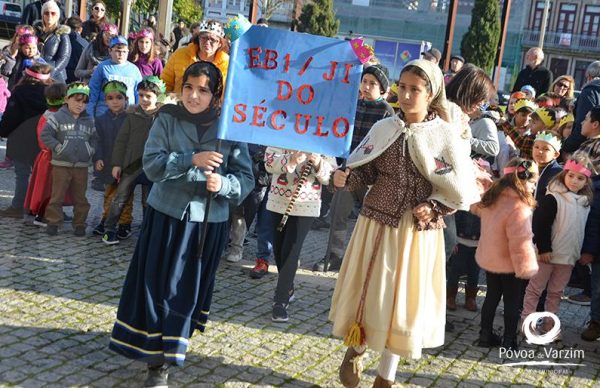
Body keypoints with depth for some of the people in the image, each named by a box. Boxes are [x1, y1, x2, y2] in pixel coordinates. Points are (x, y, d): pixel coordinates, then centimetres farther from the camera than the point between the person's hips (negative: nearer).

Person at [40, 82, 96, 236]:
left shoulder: (89, 121, 8)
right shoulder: (58, 117, -5)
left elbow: (94, 138, 18)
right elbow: (46, 135, -7)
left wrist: (90, 150, 3)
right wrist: (58, 148, -12)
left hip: (82, 165, 3)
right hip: (61, 164, -3)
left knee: (80, 197, 9)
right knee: (57, 195, 2)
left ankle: (79, 223, 19)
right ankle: (53, 222, 12)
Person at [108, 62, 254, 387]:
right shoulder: (167, 120, -2)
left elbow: (246, 179, -3)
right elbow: (151, 165, -11)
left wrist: (222, 184, -23)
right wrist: (192, 159, -23)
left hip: (207, 221, 0)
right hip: (165, 215, 1)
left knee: (187, 289, 5)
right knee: (156, 286, 2)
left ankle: (165, 358, 17)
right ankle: (155, 358, 18)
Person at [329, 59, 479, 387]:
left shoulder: (447, 135, -6)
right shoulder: (384, 128, 0)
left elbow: (462, 190, -4)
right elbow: (365, 171, 4)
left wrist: (434, 209, -16)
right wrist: (344, 179, -16)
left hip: (418, 232, -1)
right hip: (377, 224, 2)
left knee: (404, 299, 8)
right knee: (366, 293, 9)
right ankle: (355, 349, 38)